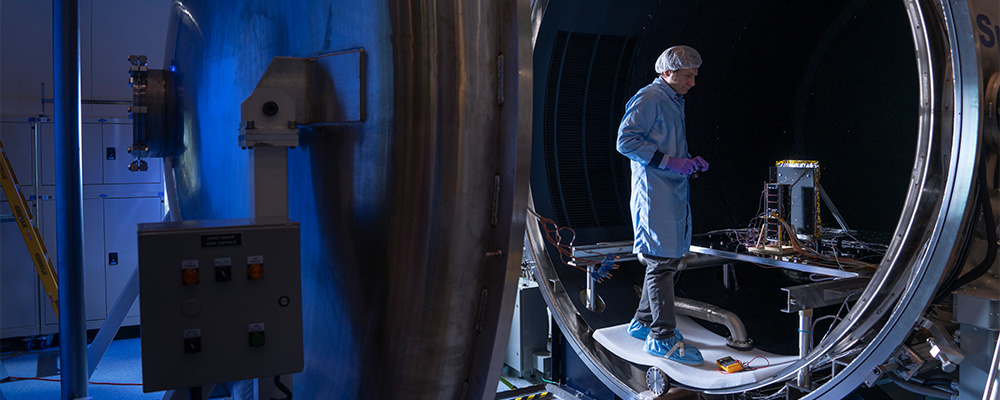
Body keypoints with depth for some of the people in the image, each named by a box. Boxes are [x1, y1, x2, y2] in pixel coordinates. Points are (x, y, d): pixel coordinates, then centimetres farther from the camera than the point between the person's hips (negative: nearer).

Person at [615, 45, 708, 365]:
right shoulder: (649, 98, -8)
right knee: (662, 261, -8)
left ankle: (643, 322, 24)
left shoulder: (674, 102, 21)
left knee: (669, 259, 12)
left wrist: (690, 162, 9)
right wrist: (670, 161, -19)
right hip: (654, 192, -10)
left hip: (674, 192, 10)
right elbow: (626, 140, -17)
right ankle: (662, 336, -2)